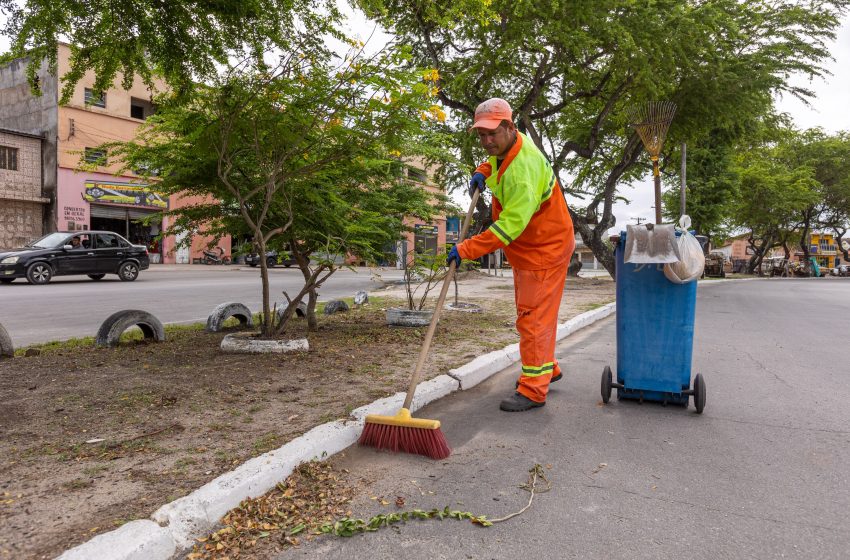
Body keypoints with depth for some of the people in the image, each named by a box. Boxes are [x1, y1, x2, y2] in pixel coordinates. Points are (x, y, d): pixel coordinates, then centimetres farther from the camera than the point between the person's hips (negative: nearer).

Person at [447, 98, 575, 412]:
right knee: (531, 314, 19)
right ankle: (546, 369, 36)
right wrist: (483, 171, 3)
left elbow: (509, 226, -36)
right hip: (526, 248, 10)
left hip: (545, 248, -10)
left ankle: (533, 391, -1)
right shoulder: (506, 145, 0)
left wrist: (466, 249, -34)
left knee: (533, 318, -9)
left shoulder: (523, 169, -31)